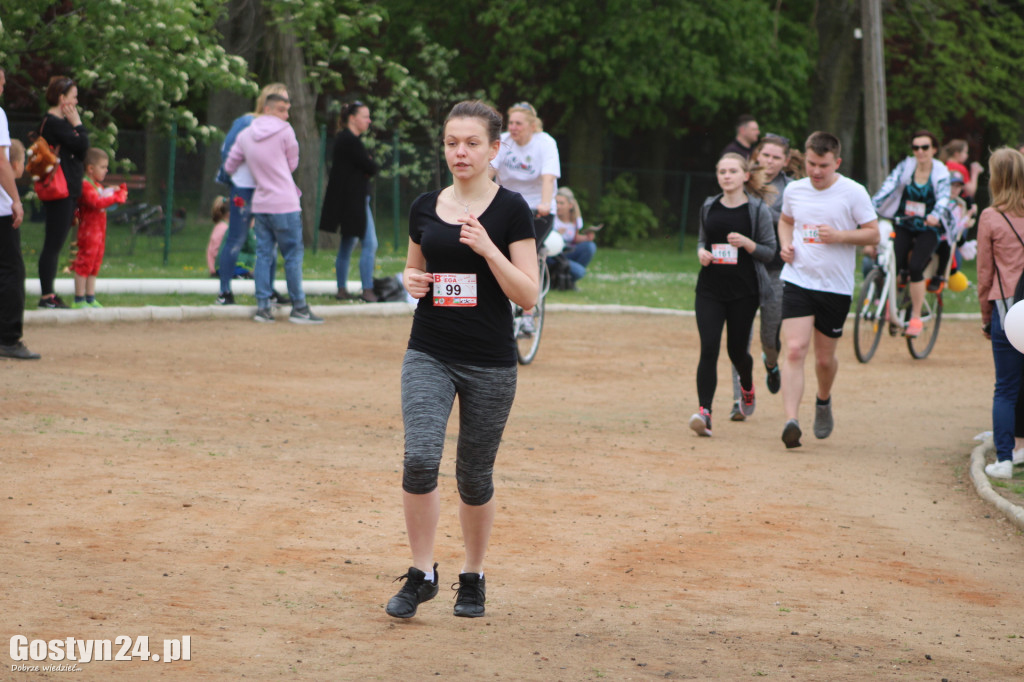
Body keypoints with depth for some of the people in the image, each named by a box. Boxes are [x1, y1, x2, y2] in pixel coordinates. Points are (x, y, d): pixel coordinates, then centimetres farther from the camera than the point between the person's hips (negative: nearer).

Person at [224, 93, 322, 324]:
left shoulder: (245, 135, 9)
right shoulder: (285, 132, -6)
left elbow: (229, 166, 16)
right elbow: (293, 164, 3)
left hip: (260, 204, 5)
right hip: (285, 205, -5)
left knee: (264, 255, 9)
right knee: (293, 255, 0)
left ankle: (262, 306, 4)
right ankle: (299, 307, 2)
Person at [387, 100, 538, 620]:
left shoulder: (511, 210, -4)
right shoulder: (426, 207, 7)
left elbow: (527, 296, -8)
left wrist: (487, 249, -20)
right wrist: (411, 280, -2)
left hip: (490, 363, -2)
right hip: (429, 355, 2)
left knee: (474, 476, 6)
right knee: (419, 459, -16)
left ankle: (473, 577, 26)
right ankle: (422, 574, -2)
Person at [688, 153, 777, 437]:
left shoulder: (758, 209, -2)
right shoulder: (709, 207, 8)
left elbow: (770, 251, -1)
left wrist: (746, 243, -19)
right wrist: (701, 252, 0)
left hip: (743, 291, -2)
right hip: (710, 288, 2)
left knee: (737, 350, 10)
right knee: (709, 349, -12)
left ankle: (747, 386, 44)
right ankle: (704, 411, -17)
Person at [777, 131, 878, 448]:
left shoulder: (853, 193, -6)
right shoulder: (794, 190, 5)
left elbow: (873, 234, -2)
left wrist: (839, 236, -18)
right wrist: (785, 244, 4)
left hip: (836, 287, -1)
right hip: (798, 280, 1)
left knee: (825, 357, 11)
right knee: (795, 350, -15)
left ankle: (823, 401, 44)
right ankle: (791, 421, -22)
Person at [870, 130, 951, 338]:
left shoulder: (941, 173, -6)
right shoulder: (904, 167, -2)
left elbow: (943, 198, -20)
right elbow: (888, 187, -13)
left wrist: (935, 215, -41)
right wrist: (869, 207, -30)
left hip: (927, 229, -2)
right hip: (903, 225, 2)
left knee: (915, 268, -22)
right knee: (897, 266, -19)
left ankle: (916, 318, -8)